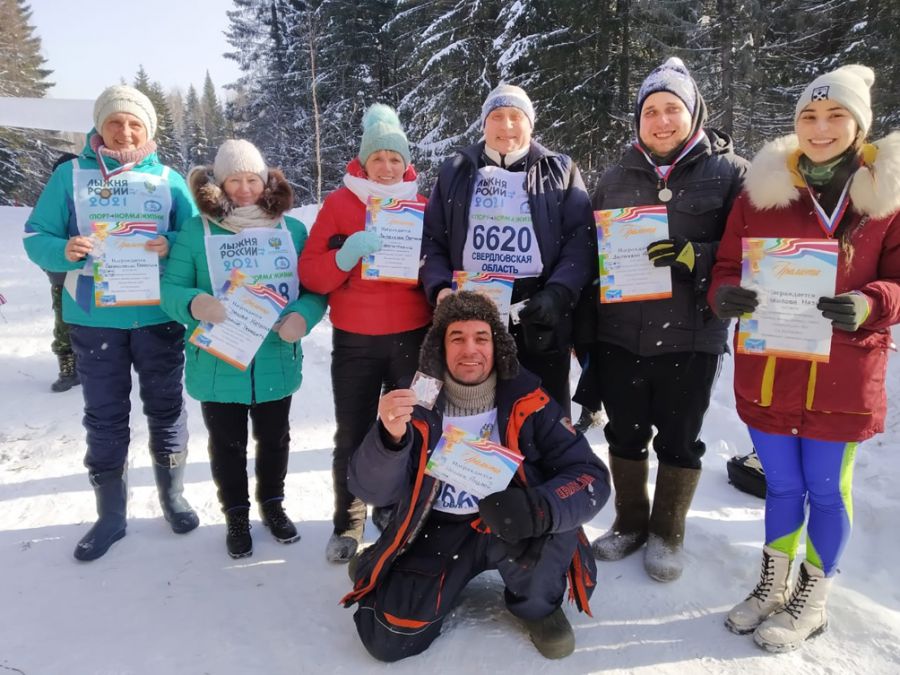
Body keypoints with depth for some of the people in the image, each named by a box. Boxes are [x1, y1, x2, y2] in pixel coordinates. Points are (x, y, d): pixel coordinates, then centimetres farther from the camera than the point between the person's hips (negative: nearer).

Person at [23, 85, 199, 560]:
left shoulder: (167, 178, 4)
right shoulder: (70, 175, 3)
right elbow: (36, 237, 2)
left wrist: (170, 246, -16)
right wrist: (63, 251, -19)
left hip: (158, 316, 0)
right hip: (93, 318, 0)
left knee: (166, 408, 11)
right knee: (104, 418, 8)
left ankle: (172, 496, 29)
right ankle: (111, 514, 23)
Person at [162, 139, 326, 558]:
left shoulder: (292, 230, 1)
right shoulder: (196, 232, -4)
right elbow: (170, 289, -6)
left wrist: (303, 315, -20)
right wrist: (193, 303, -29)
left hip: (276, 362, 2)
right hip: (218, 365, -1)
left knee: (275, 439, 19)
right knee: (227, 445, 15)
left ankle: (272, 504, 42)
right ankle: (236, 515, 36)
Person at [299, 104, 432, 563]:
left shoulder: (422, 205, 6)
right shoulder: (340, 203, 1)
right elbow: (311, 274, -4)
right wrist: (346, 254, -23)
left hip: (412, 338, 2)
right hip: (355, 341, -1)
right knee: (352, 436, 4)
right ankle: (348, 523, 22)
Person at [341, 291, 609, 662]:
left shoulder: (526, 400, -14)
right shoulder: (417, 402, -13)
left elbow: (591, 477, -17)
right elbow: (373, 490, -18)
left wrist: (539, 508, -38)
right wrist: (390, 438, -40)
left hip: (511, 526, 0)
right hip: (438, 531, 0)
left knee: (545, 515, -31)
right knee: (390, 640, -14)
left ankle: (538, 606, 2)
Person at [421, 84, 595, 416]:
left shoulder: (560, 172, 8)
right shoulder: (456, 172, 13)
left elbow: (581, 242, -1)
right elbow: (432, 240, 10)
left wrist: (557, 296, -16)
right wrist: (440, 289, -8)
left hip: (539, 321, -1)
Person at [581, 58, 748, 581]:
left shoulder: (730, 173, 0)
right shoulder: (617, 178, 11)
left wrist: (695, 257, -22)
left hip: (691, 337, -3)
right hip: (619, 334, 3)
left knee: (679, 440, 9)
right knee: (625, 435, 13)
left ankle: (668, 534, 29)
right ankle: (630, 523, 34)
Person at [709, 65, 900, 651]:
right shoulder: (762, 188, 4)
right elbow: (728, 267, 4)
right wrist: (726, 294, -18)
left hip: (842, 373, -2)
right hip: (767, 371, 2)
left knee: (826, 488, 11)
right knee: (781, 484, 16)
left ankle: (811, 601, 33)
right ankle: (774, 586, 38)